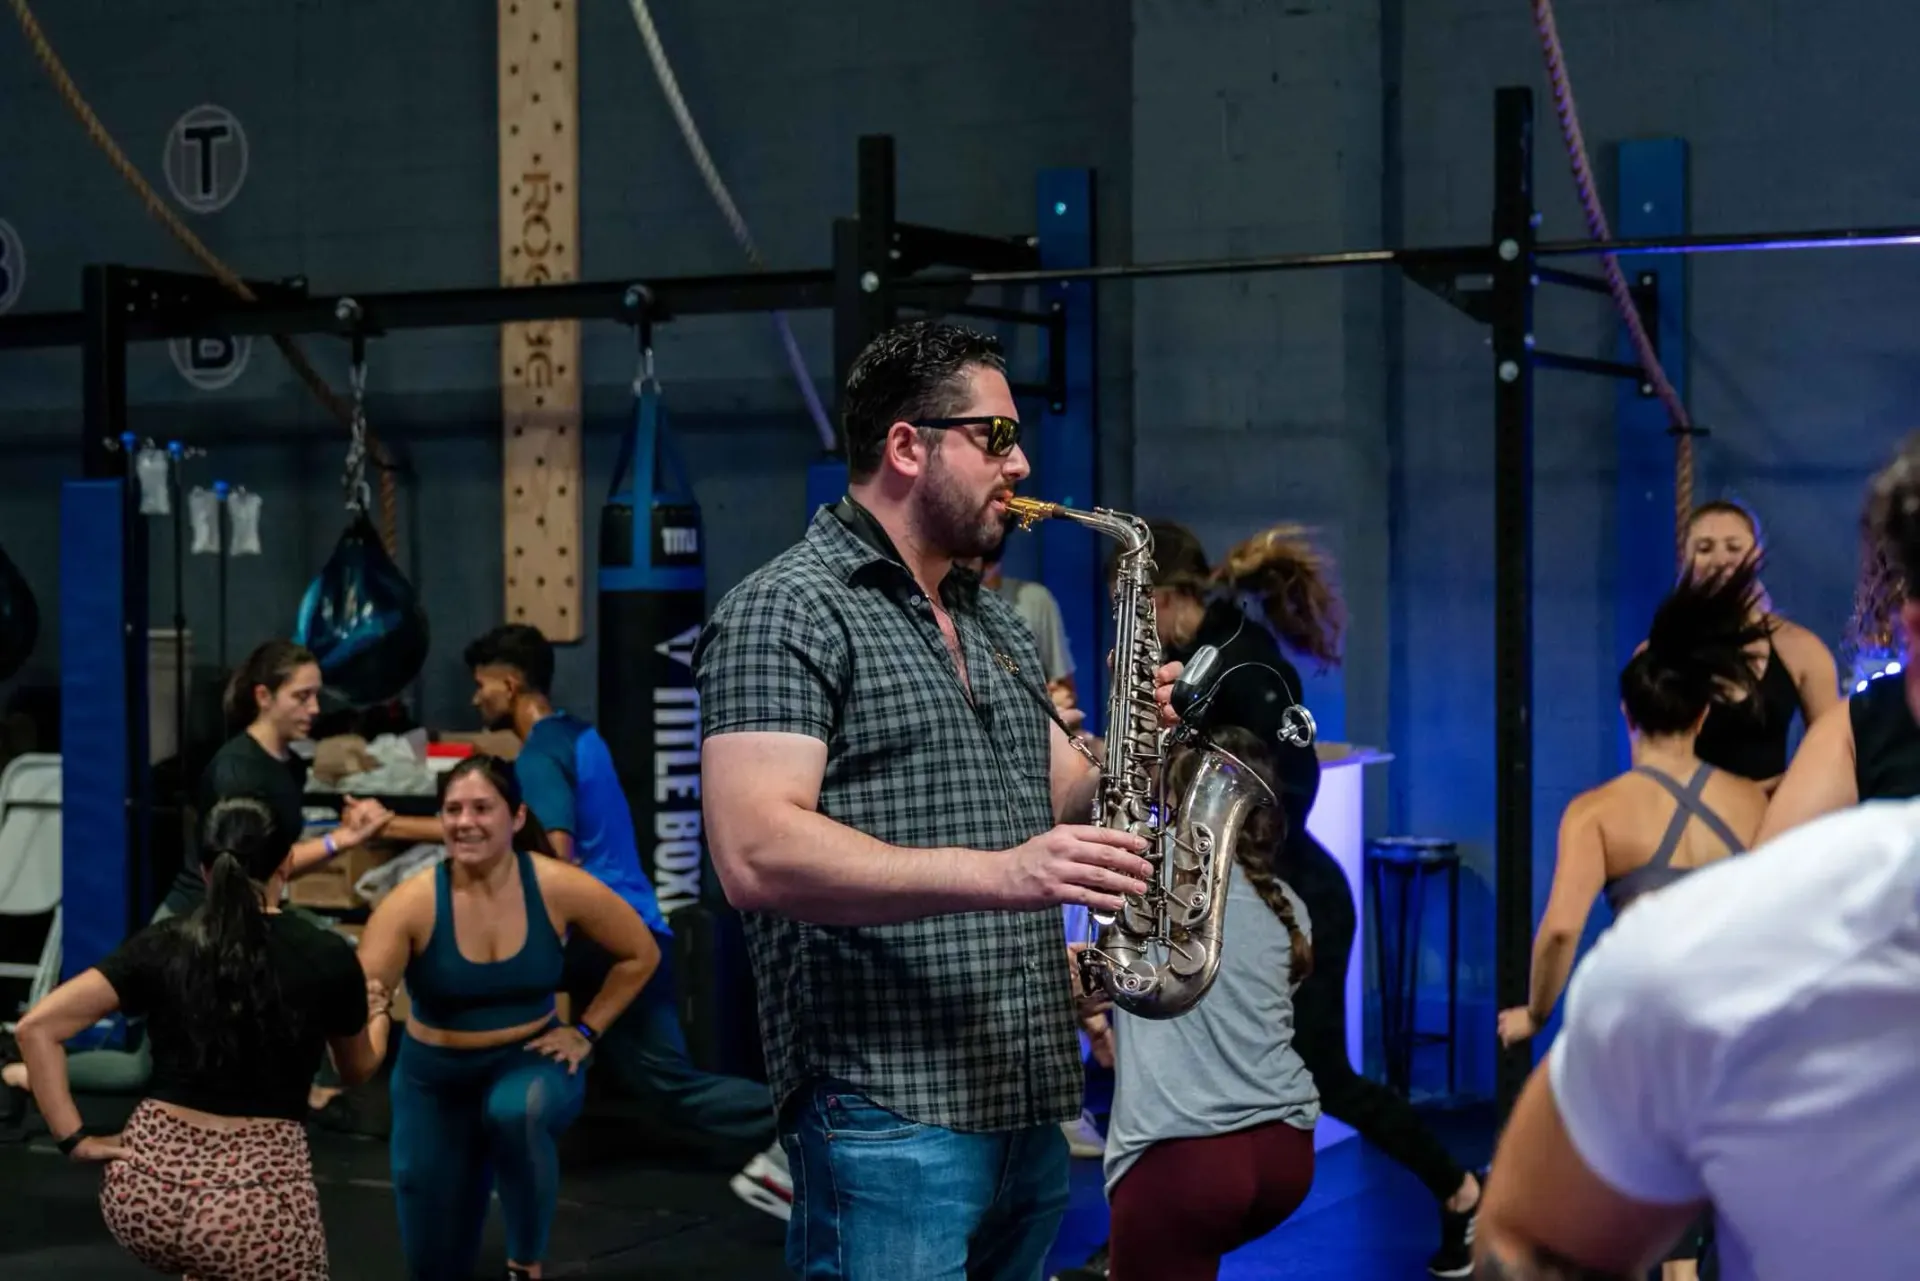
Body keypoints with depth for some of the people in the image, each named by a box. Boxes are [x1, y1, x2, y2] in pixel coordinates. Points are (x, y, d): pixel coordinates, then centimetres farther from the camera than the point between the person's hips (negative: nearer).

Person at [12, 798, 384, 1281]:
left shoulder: (162, 945, 2)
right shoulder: (326, 955, -2)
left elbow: (37, 1027, -3)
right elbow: (358, 1070, 17)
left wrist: (75, 1139, 1)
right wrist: (377, 1013, 37)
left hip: (147, 1193, 4)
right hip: (256, 1203, -4)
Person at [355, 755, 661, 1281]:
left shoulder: (558, 888, -16)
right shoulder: (413, 902, -19)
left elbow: (640, 955, 0)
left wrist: (585, 1031, -4)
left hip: (531, 1064, -1)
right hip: (437, 1080, 1)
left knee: (516, 1111, -39)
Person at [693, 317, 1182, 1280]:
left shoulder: (995, 626, 19)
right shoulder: (789, 610, -8)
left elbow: (1057, 804, 24)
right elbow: (756, 857, -20)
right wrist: (996, 874, -27)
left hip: (1031, 1106, 8)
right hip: (887, 1115, -8)